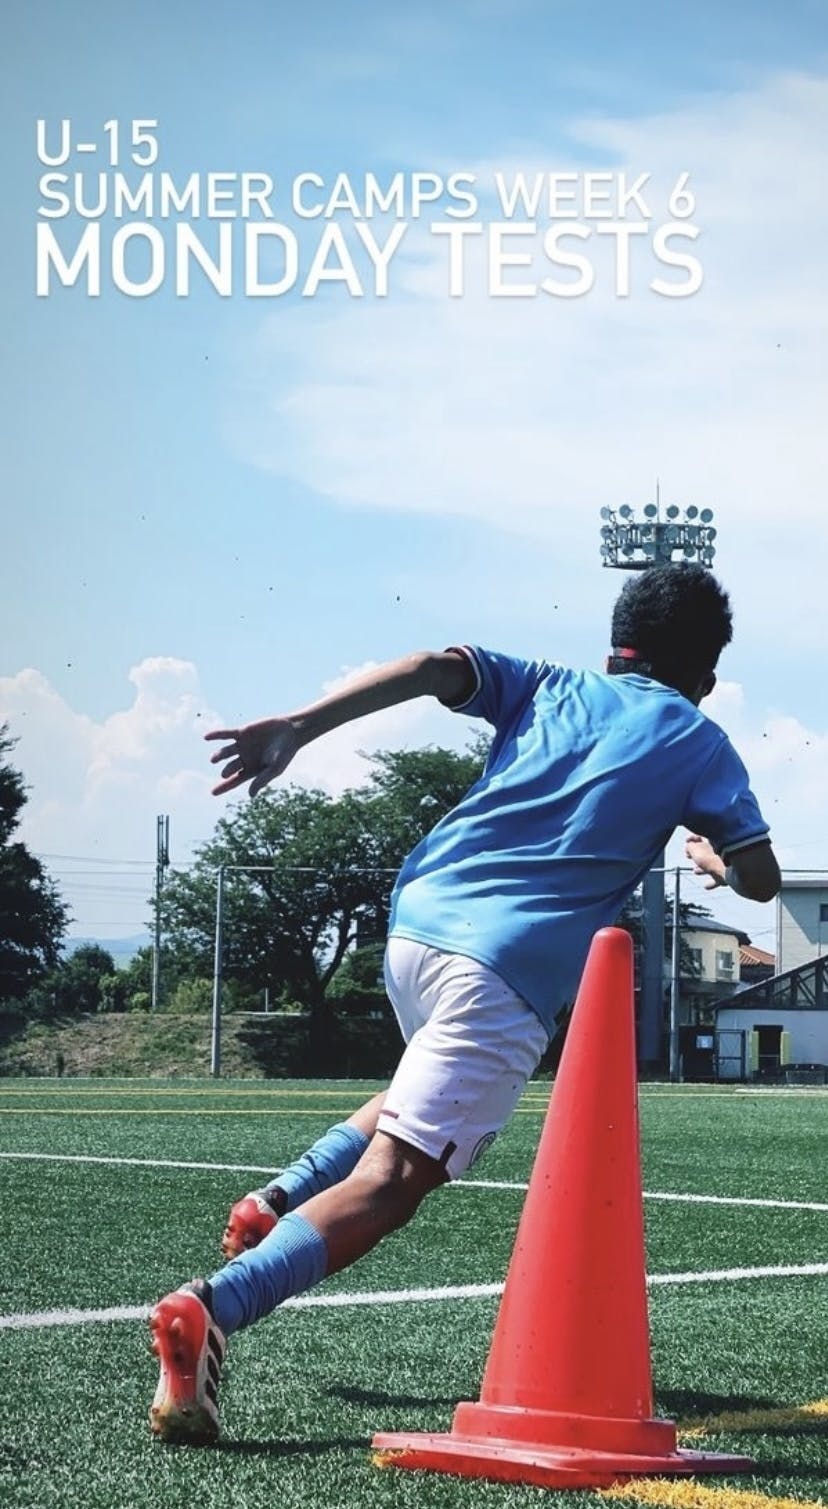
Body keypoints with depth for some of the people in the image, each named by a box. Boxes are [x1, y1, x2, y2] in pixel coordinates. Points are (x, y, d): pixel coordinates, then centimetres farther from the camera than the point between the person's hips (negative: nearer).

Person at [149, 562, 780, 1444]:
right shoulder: (697, 742, 12)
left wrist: (296, 728, -4)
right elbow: (761, 878, 11)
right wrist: (715, 859, 34)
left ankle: (279, 1201, 18)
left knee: (431, 1092, 36)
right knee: (389, 1183, -13)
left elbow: (431, 668, 4)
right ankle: (213, 1309, -36)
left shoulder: (549, 689, 20)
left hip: (416, 923, 6)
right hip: (508, 972, -6)